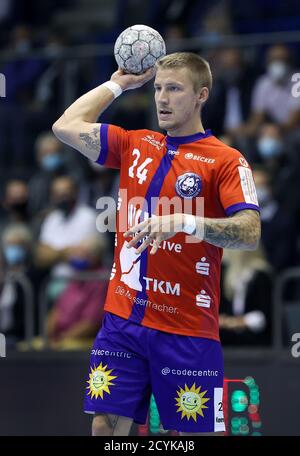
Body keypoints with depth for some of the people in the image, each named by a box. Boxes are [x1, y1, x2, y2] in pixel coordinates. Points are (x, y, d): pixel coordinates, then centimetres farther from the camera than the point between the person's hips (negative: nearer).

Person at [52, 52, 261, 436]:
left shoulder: (226, 160, -6)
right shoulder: (135, 145, 11)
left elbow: (249, 233, -16)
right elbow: (66, 126, 10)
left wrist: (184, 221, -29)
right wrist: (119, 82, 15)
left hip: (187, 329, -4)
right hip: (122, 318, 5)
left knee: (197, 433, 0)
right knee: (106, 426, 0)